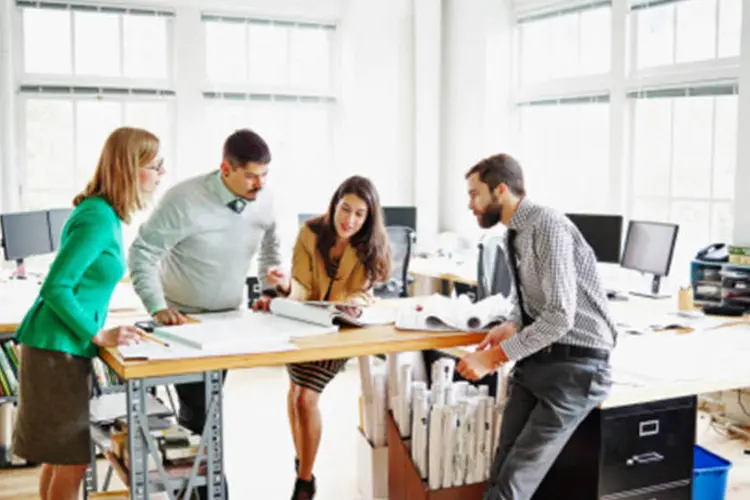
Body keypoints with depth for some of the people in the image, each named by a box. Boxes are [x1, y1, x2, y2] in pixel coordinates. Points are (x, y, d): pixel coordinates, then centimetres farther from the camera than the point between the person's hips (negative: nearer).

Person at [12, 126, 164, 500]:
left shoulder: (105, 213, 9)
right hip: (58, 348, -9)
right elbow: (55, 287, -22)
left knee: (61, 459, 16)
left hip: (63, 345, 9)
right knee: (71, 463, -1)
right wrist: (99, 336, -19)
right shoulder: (99, 219, -20)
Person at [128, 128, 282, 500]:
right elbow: (142, 253, -18)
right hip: (182, 319, -5)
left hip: (228, 317, 5)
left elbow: (270, 246, 12)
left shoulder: (264, 199, -9)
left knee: (204, 409, 13)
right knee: (201, 413, -6)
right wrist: (157, 307, -26)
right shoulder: (185, 200, -25)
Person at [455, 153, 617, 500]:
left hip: (574, 364, -8)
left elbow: (559, 316, -24)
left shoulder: (547, 226, -17)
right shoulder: (516, 233, 10)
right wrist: (511, 326, 0)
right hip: (537, 358, 8)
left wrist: (495, 356, -22)